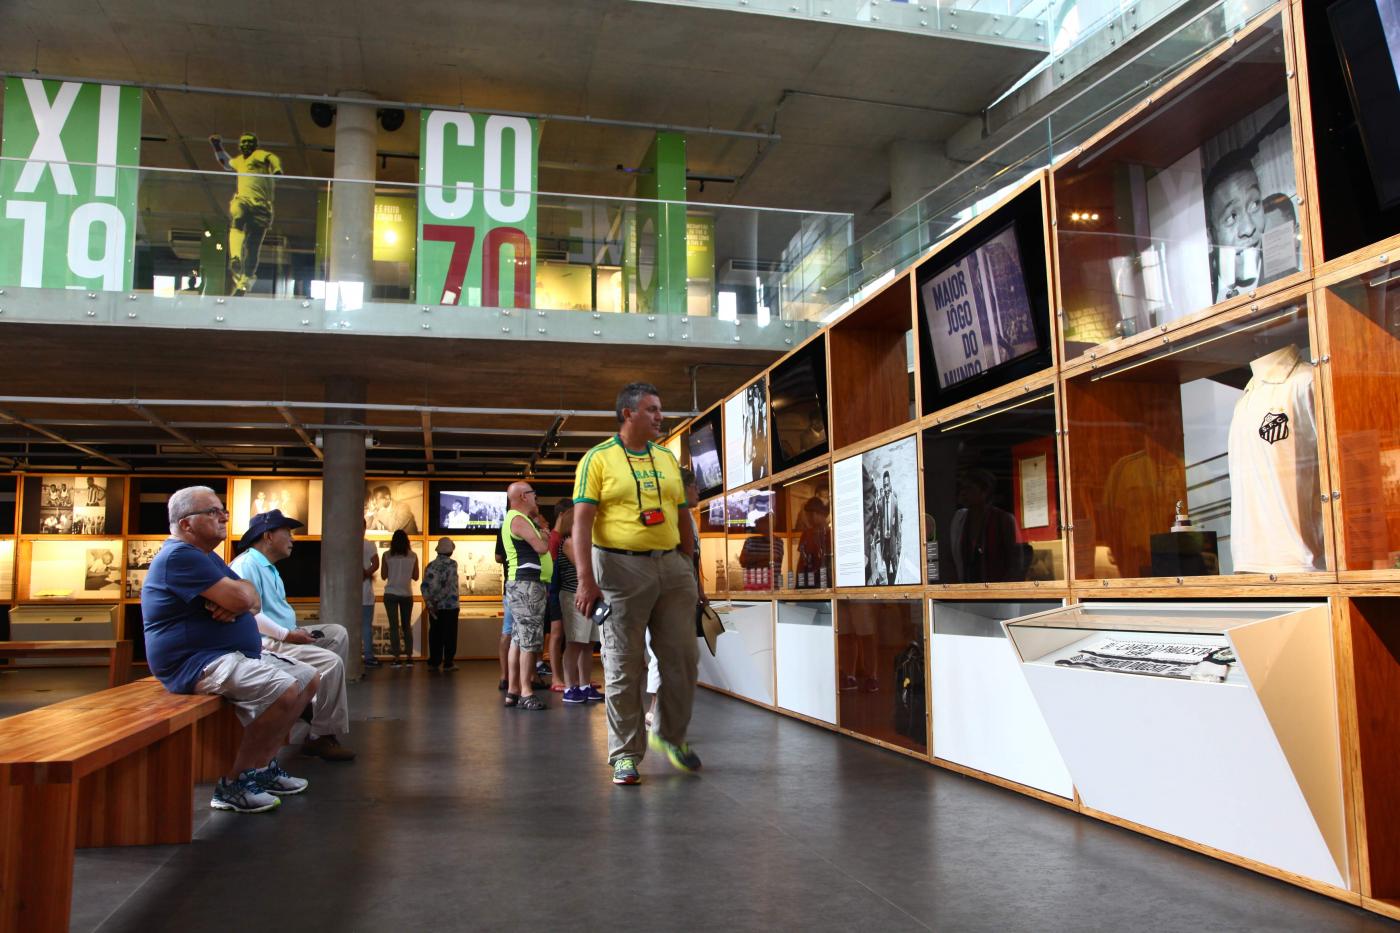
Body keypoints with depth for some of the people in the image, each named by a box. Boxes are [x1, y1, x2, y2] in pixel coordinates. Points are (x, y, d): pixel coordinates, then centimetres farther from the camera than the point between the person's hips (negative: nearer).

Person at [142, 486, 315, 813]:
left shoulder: (206, 555, 19)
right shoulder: (179, 555, -16)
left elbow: (253, 600, 11)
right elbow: (240, 597, -24)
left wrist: (235, 602, -13)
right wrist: (239, 590, 1)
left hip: (236, 654, 11)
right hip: (197, 663, -11)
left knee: (308, 679, 9)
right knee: (286, 690, -28)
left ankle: (263, 764, 13)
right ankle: (234, 783, -15)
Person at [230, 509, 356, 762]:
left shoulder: (269, 567, 20)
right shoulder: (247, 564, -15)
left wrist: (296, 631, 7)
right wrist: (288, 635, -21)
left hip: (284, 635, 11)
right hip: (266, 644, -11)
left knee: (338, 633, 8)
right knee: (331, 662, -22)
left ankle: (319, 700, -2)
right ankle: (321, 737, -13)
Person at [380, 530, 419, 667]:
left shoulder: (387, 555, -3)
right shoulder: (413, 556, 0)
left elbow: (383, 575, 3)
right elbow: (415, 576, 5)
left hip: (391, 593, -2)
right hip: (407, 594, 2)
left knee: (394, 626, 1)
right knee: (407, 626, 12)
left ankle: (397, 659, -3)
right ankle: (409, 658, 9)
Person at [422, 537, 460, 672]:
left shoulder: (430, 565, 4)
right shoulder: (452, 564, -9)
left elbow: (425, 586, -4)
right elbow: (447, 584, -17)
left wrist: (429, 603, -4)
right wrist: (436, 600, -12)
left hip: (434, 607, 4)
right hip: (450, 605, -4)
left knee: (435, 635, 10)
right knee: (449, 635, 2)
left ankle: (433, 662, 12)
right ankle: (448, 663, 2)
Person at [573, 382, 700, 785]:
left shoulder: (667, 459, 14)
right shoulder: (598, 459, -2)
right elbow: (582, 521, -9)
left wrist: (689, 567, 14)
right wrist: (585, 580, -17)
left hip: (671, 565, 5)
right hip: (621, 567, -5)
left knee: (682, 658, 7)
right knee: (625, 666, 1)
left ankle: (671, 734, 28)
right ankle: (625, 755, 13)